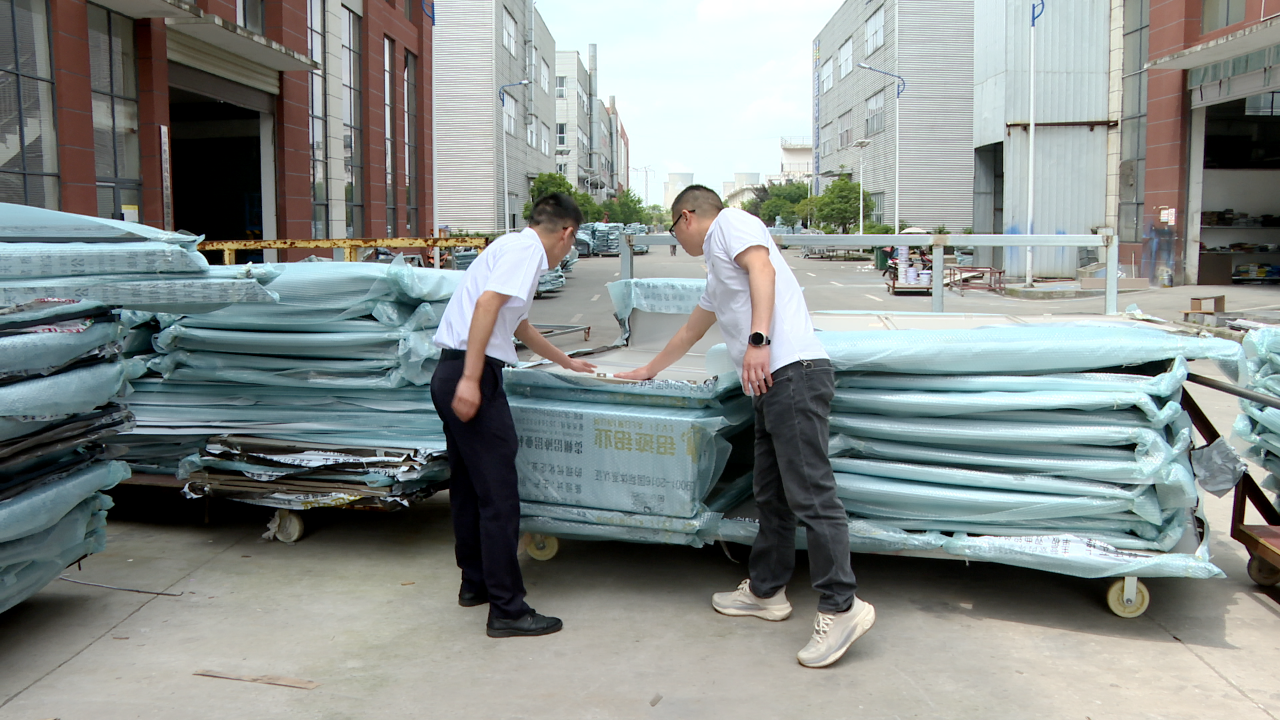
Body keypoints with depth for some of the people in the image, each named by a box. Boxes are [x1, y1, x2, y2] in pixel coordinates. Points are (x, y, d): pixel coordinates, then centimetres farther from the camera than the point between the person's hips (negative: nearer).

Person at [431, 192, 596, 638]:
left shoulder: (514, 246, 24)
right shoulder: (527, 250, -6)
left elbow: (519, 325, 39)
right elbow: (487, 303, -22)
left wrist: (566, 362, 52)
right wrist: (470, 380, -27)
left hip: (453, 376, 10)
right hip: (471, 374, -10)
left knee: (467, 487, 19)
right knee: (498, 495, -7)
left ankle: (475, 583, 33)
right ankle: (507, 610, -2)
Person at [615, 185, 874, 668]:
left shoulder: (729, 224, 5)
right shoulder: (716, 275, 33)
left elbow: (763, 268, -14)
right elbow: (690, 331, 46)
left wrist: (758, 339, -25)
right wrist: (649, 370, 58)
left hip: (793, 372, -10)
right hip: (771, 386, 10)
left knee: (810, 496, -12)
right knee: (771, 496, 15)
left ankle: (841, 607, -9)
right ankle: (765, 591, 24)